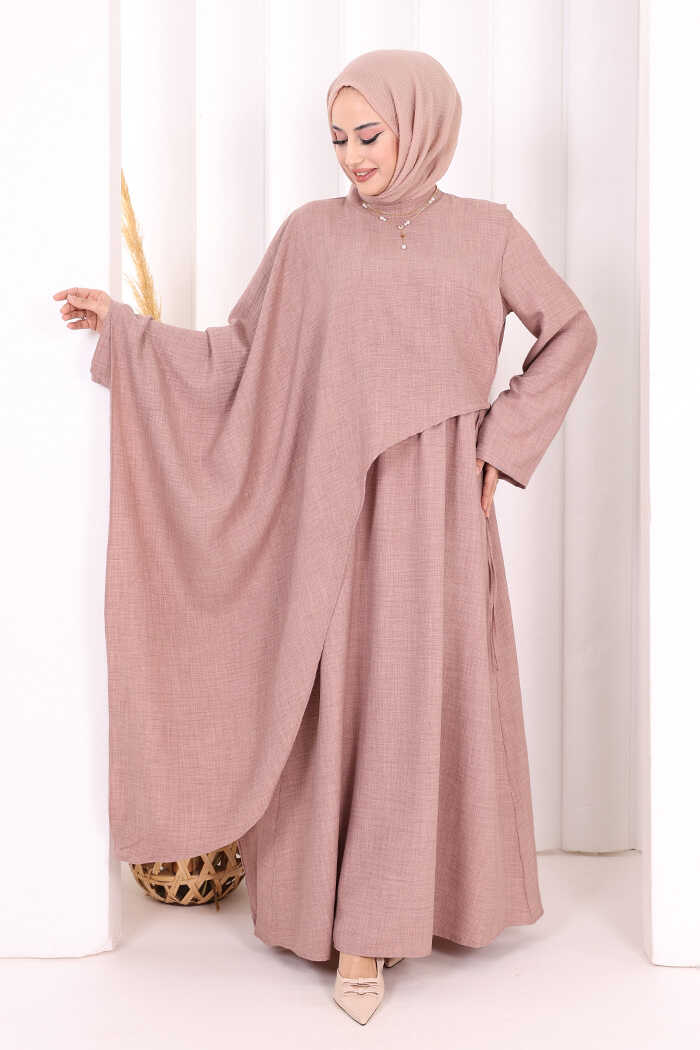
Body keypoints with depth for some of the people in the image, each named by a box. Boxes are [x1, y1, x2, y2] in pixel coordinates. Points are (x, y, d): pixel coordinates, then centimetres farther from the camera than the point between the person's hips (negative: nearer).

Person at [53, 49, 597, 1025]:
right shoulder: (312, 232, 6)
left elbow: (570, 332, 12)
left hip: (437, 511, 0)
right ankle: (355, 924, 16)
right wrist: (124, 328, 3)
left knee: (430, 700, 4)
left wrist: (504, 444, 3)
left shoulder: (487, 231, 5)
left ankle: (435, 888, 25)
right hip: (332, 505, 0)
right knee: (339, 701, 2)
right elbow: (238, 356, 9)